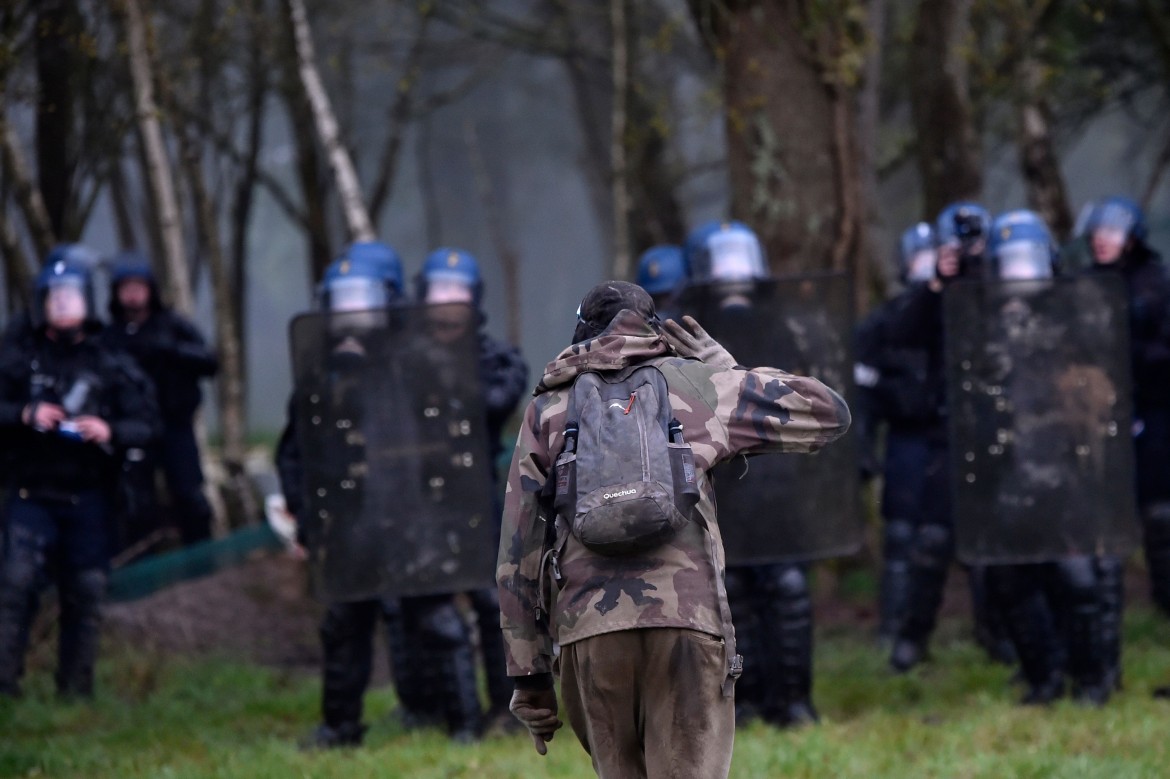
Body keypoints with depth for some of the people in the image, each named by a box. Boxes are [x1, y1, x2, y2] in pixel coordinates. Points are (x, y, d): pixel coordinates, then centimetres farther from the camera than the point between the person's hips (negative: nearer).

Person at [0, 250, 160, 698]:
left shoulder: (111, 364, 8)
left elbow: (147, 425, 4)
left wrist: (110, 432, -16)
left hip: (86, 498, 2)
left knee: (85, 594, 4)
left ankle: (76, 690, 14)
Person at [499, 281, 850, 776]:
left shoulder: (548, 409, 18)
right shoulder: (697, 383, 15)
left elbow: (518, 555, 12)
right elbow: (828, 413, 23)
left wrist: (528, 676, 15)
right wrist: (725, 369, 28)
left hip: (589, 633, 2)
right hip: (687, 622, -1)